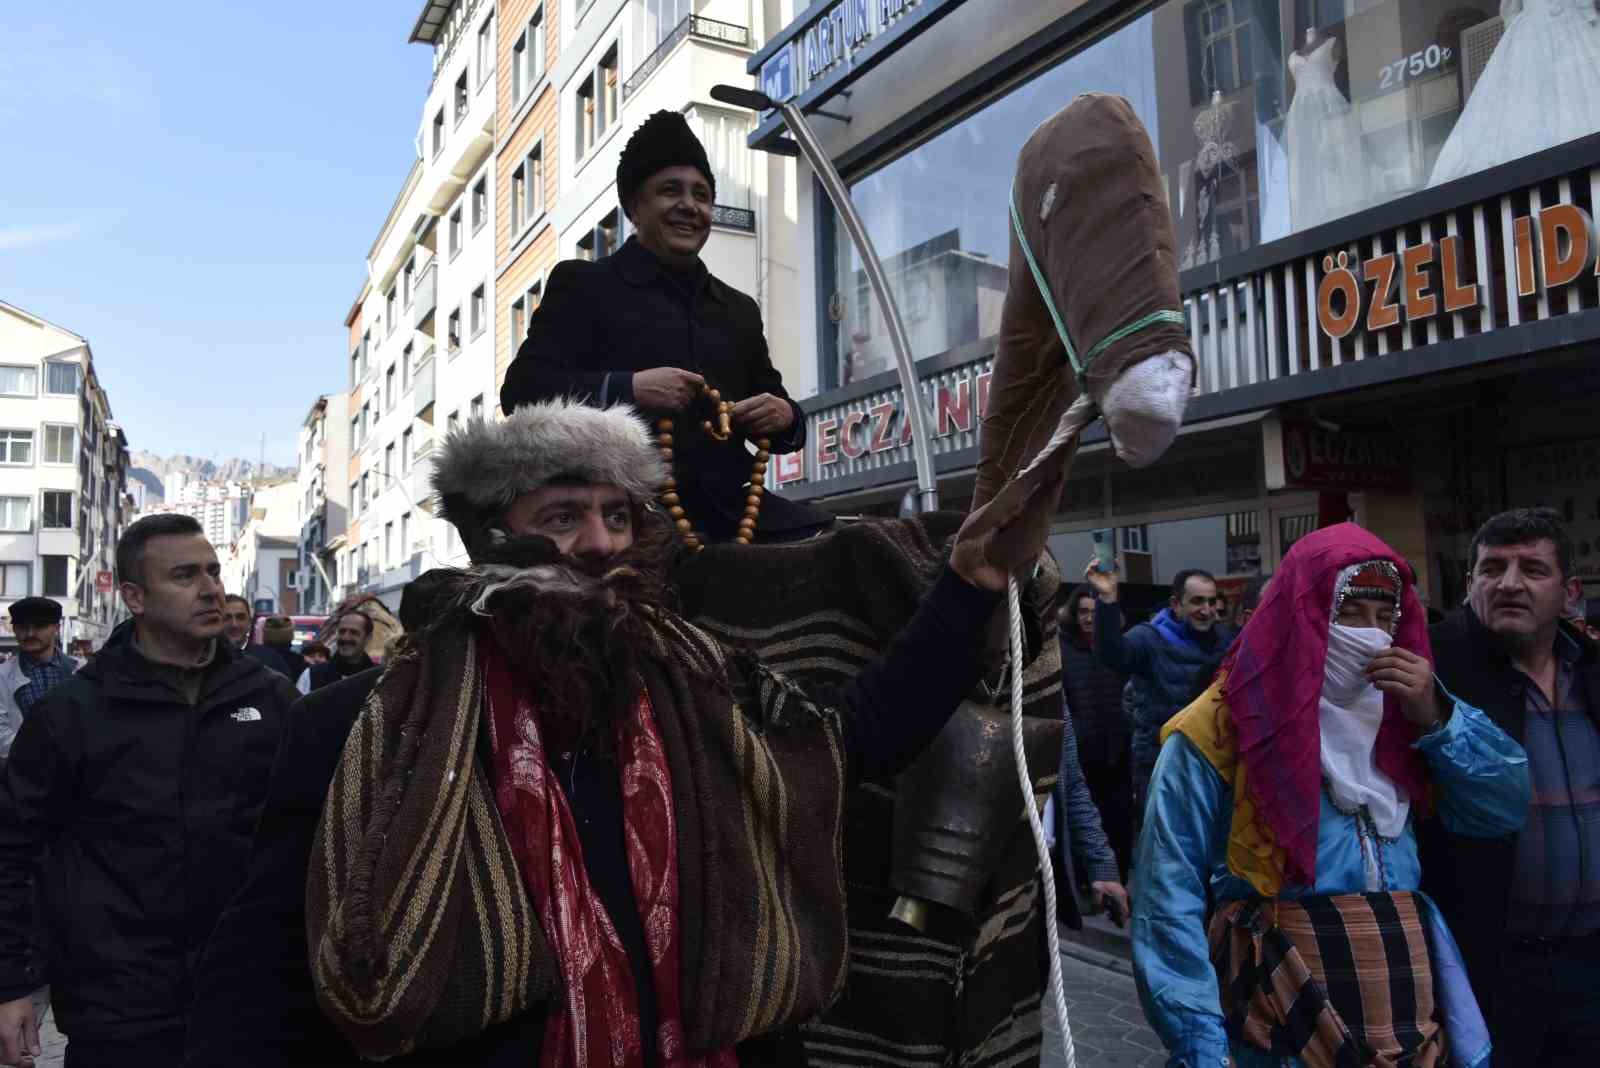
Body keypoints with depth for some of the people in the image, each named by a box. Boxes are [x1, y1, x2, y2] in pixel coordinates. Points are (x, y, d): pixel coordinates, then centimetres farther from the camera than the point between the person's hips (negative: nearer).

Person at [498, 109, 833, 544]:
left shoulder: (739, 309, 24)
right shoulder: (583, 284, 8)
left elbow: (775, 401, 27)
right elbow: (521, 391, -2)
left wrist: (784, 417, 1)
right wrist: (627, 389, -18)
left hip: (729, 508, 5)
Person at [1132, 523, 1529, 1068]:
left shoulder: (1398, 717, 9)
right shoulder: (1220, 730, -11)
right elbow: (1170, 897, -13)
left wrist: (1436, 718, -5)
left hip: (1411, 1003, 6)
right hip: (1282, 1008, -5)